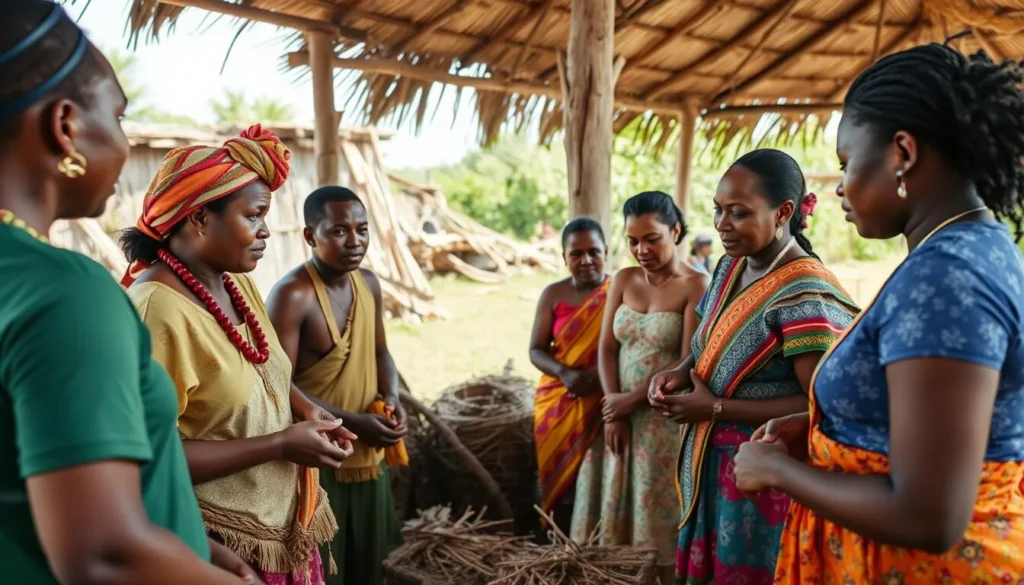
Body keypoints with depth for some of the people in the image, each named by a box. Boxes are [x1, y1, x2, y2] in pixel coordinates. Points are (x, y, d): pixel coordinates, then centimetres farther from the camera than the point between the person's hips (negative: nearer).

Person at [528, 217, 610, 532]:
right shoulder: (553, 295, 4)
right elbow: (536, 350, 4)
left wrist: (598, 376, -20)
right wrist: (566, 374, -15)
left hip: (603, 403, -2)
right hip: (558, 403, 2)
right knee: (561, 476, 4)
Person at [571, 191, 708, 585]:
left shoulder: (695, 285, -10)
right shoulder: (623, 280, 7)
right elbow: (606, 348, 4)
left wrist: (631, 400, -10)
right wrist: (613, 413, -6)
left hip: (666, 418, -5)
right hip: (618, 411, 5)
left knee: (659, 514, 3)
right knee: (615, 507, 11)